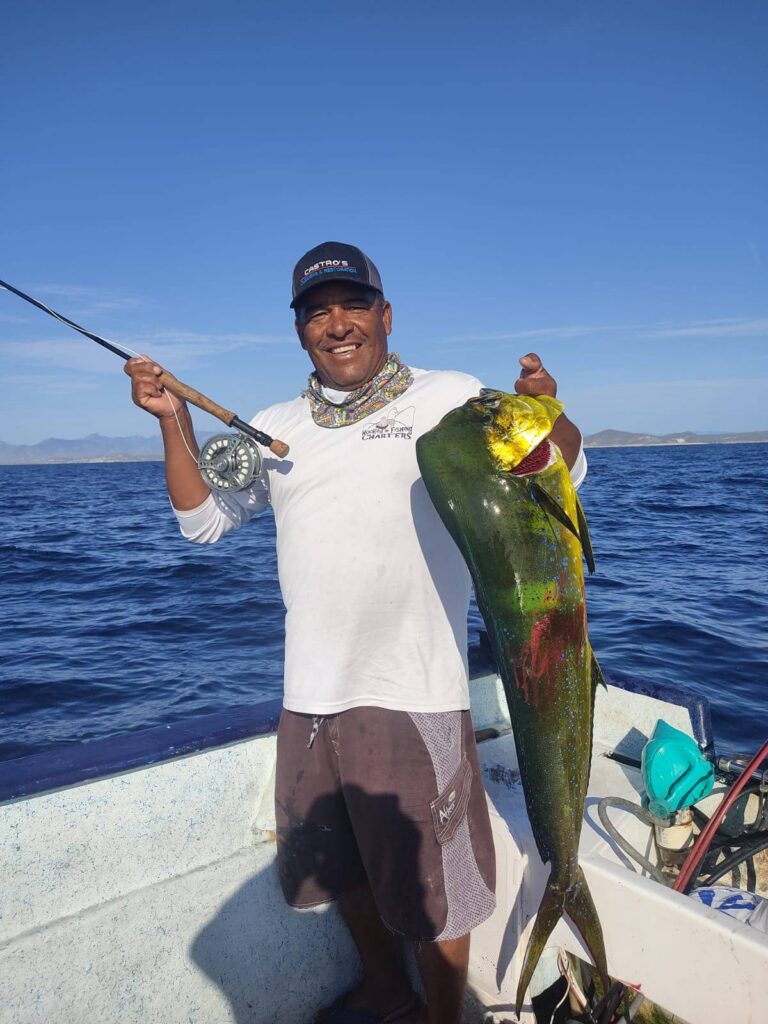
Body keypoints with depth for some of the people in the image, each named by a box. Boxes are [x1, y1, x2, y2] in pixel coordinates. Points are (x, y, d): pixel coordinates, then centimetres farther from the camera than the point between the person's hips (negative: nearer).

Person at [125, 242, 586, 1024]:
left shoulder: (452, 400, -4)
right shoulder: (273, 428, 10)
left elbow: (563, 474, -4)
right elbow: (201, 520, 13)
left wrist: (545, 412, -25)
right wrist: (174, 421, 1)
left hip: (413, 693, -5)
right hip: (310, 694, 6)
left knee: (431, 886, 12)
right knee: (337, 865, 24)